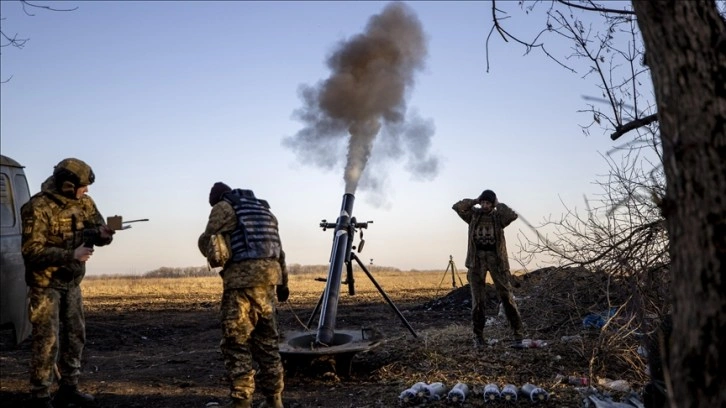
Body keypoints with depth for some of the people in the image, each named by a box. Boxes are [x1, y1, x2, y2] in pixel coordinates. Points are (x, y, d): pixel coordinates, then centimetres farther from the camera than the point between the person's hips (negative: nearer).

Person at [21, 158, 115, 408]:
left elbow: (98, 229, 6)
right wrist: (72, 255, -27)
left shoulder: (83, 203, 0)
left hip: (72, 282, 7)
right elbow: (32, 251, -24)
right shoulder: (39, 208, -20)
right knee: (47, 340, -5)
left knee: (75, 335, 12)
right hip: (46, 283, -7)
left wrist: (102, 234, -18)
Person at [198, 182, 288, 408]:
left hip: (243, 277, -7)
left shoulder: (224, 207, 2)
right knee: (266, 340, 15)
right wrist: (283, 282, 26)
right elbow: (279, 248, 22)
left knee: (236, 342, -3)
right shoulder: (263, 208, 23)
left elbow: (206, 243, 3)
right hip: (269, 275, 7)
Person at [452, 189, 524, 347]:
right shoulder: (473, 214, 7)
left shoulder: (498, 216, 3)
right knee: (477, 299, 3)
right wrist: (475, 201, -2)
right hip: (477, 258, 1)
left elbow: (513, 215, -16)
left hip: (496, 258, -1)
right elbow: (457, 206, -5)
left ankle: (518, 333, 3)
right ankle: (478, 335, 13)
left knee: (506, 296, -3)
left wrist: (499, 205, -5)